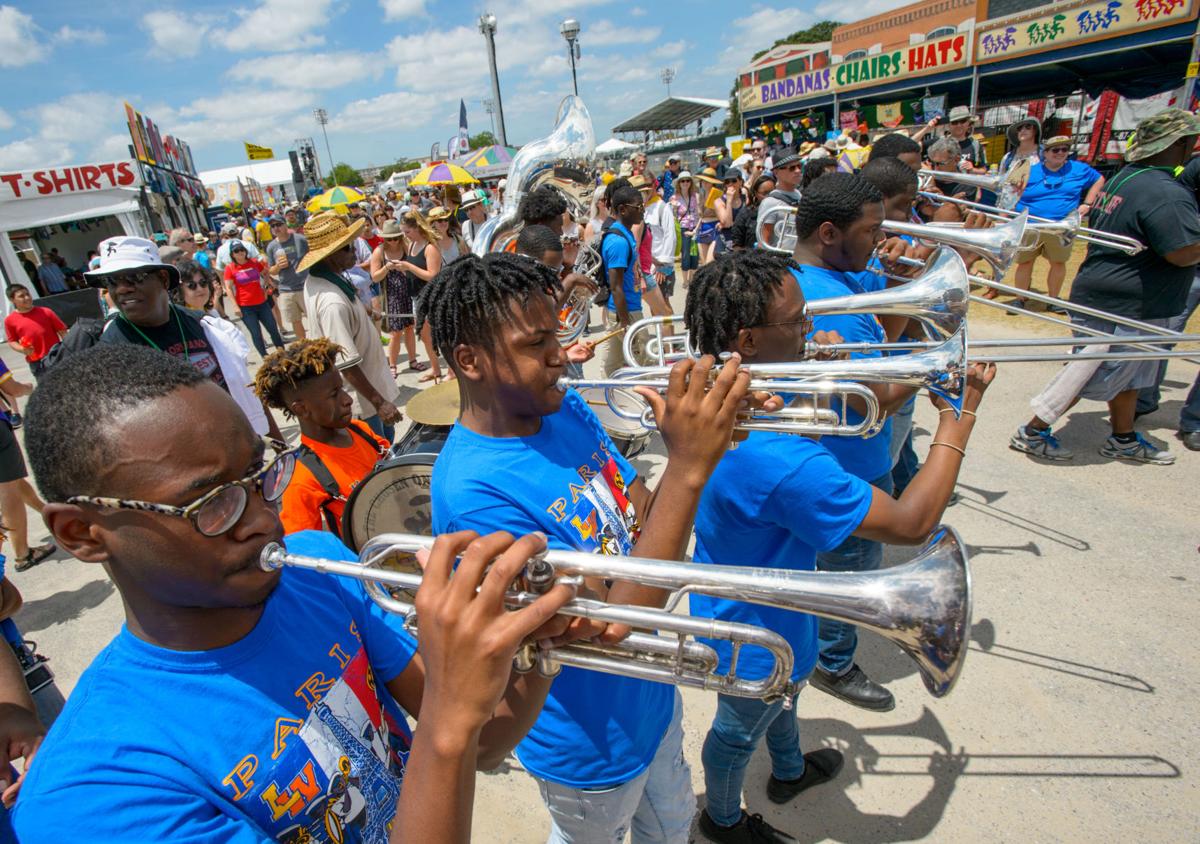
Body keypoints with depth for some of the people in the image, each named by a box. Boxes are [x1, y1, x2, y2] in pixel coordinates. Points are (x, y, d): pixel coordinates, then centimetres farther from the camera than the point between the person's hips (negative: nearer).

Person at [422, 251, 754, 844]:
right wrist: (687, 468, -40)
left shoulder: (567, 410, -9)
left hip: (650, 695, 6)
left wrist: (699, 438, -23)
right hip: (593, 747, -6)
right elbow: (613, 630, -34)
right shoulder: (473, 491, -34)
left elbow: (643, 524, -5)